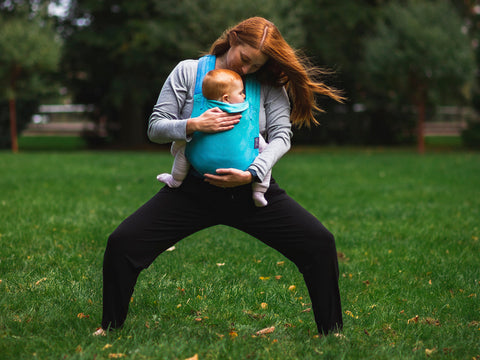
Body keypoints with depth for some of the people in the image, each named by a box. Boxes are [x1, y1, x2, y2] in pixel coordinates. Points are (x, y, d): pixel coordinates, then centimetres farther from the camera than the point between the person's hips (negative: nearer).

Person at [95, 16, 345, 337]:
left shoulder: (269, 84, 4)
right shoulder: (189, 71, 1)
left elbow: (282, 134, -5)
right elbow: (155, 128, 0)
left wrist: (253, 173, -21)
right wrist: (194, 125, -20)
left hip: (251, 189, 1)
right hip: (194, 189, -1)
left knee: (320, 243, -14)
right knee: (121, 244, -14)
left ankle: (331, 330, 5)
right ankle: (110, 327, 10)